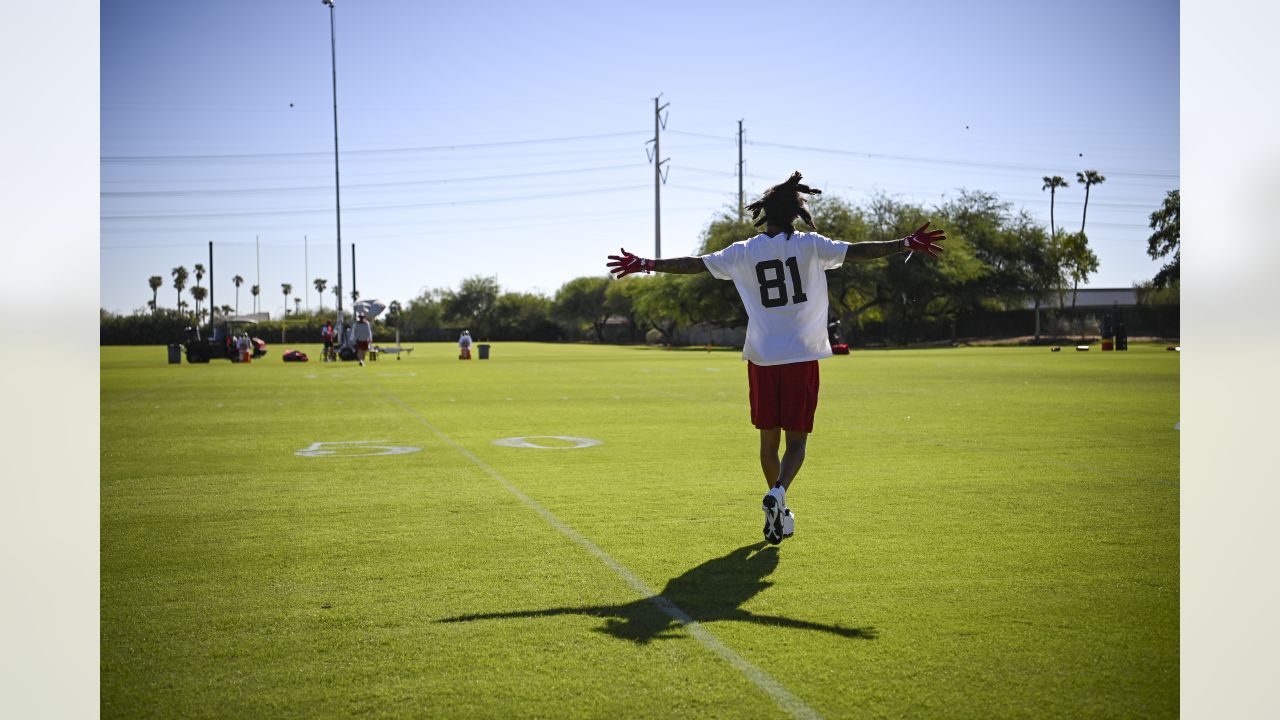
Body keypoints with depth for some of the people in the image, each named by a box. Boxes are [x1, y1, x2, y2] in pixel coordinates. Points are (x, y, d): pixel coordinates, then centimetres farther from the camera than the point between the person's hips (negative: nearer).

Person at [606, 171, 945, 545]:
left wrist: (644, 264, 14)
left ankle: (779, 513, 20)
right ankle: (778, 492, -24)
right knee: (796, 439, 3)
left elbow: (692, 264, 6)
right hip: (802, 358, -2)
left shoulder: (743, 252, 3)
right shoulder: (810, 245, -2)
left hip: (762, 359, 2)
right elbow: (858, 251, -10)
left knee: (769, 438, 13)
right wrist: (906, 244, -8)